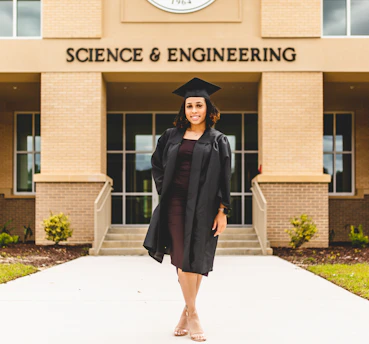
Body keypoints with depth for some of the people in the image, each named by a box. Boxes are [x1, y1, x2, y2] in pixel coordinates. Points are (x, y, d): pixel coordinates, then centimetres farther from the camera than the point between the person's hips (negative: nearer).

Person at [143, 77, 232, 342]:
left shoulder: (218, 141, 3)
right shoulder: (171, 136, 9)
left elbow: (224, 180, 0)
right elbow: (157, 164, 21)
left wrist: (222, 211, -6)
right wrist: (164, 188, 8)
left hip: (203, 205, -1)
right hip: (176, 202, 1)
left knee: (197, 259, 4)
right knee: (182, 257, -2)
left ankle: (188, 310, 20)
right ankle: (192, 315, 6)